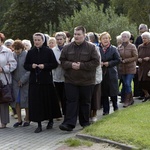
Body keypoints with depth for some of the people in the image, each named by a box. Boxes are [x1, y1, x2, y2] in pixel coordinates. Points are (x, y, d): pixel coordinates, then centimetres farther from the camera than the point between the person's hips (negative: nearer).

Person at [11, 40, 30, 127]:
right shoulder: (12, 55, 4)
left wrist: (22, 80, -12)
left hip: (25, 82, -4)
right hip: (15, 82, 4)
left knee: (26, 100, 2)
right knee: (16, 101, 4)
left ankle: (27, 119, 13)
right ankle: (19, 120, 13)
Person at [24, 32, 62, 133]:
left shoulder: (49, 51, -2)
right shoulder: (31, 52, 7)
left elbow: (55, 64, -3)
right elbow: (26, 65, 10)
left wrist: (44, 66, -16)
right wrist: (31, 66, -10)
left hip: (46, 80, -2)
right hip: (34, 80, 3)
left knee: (48, 101, 4)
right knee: (36, 102, -1)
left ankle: (51, 120, 25)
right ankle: (39, 124, 5)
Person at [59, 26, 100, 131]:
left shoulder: (91, 48, -3)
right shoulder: (67, 48, 5)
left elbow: (96, 62, -9)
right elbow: (62, 61, 6)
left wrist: (81, 65, -17)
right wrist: (71, 64, -15)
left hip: (87, 81, -1)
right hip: (70, 80, 1)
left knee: (85, 102, 10)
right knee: (71, 102, -3)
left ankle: (85, 123, 22)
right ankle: (69, 123, -7)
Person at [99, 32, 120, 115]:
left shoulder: (113, 49, 1)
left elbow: (118, 60, -2)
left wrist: (109, 63, -13)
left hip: (111, 74, -1)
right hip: (101, 73, 1)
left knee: (113, 92, 4)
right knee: (103, 93, 4)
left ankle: (115, 107, 24)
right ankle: (106, 110, 13)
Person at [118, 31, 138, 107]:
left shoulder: (132, 46, -7)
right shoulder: (119, 47, 6)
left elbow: (135, 57, -9)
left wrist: (126, 60, -17)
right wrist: (119, 59, -7)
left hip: (130, 68, -5)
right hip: (122, 69, 5)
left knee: (127, 84, -10)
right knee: (126, 84, 10)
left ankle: (127, 100, -3)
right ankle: (130, 99, 22)